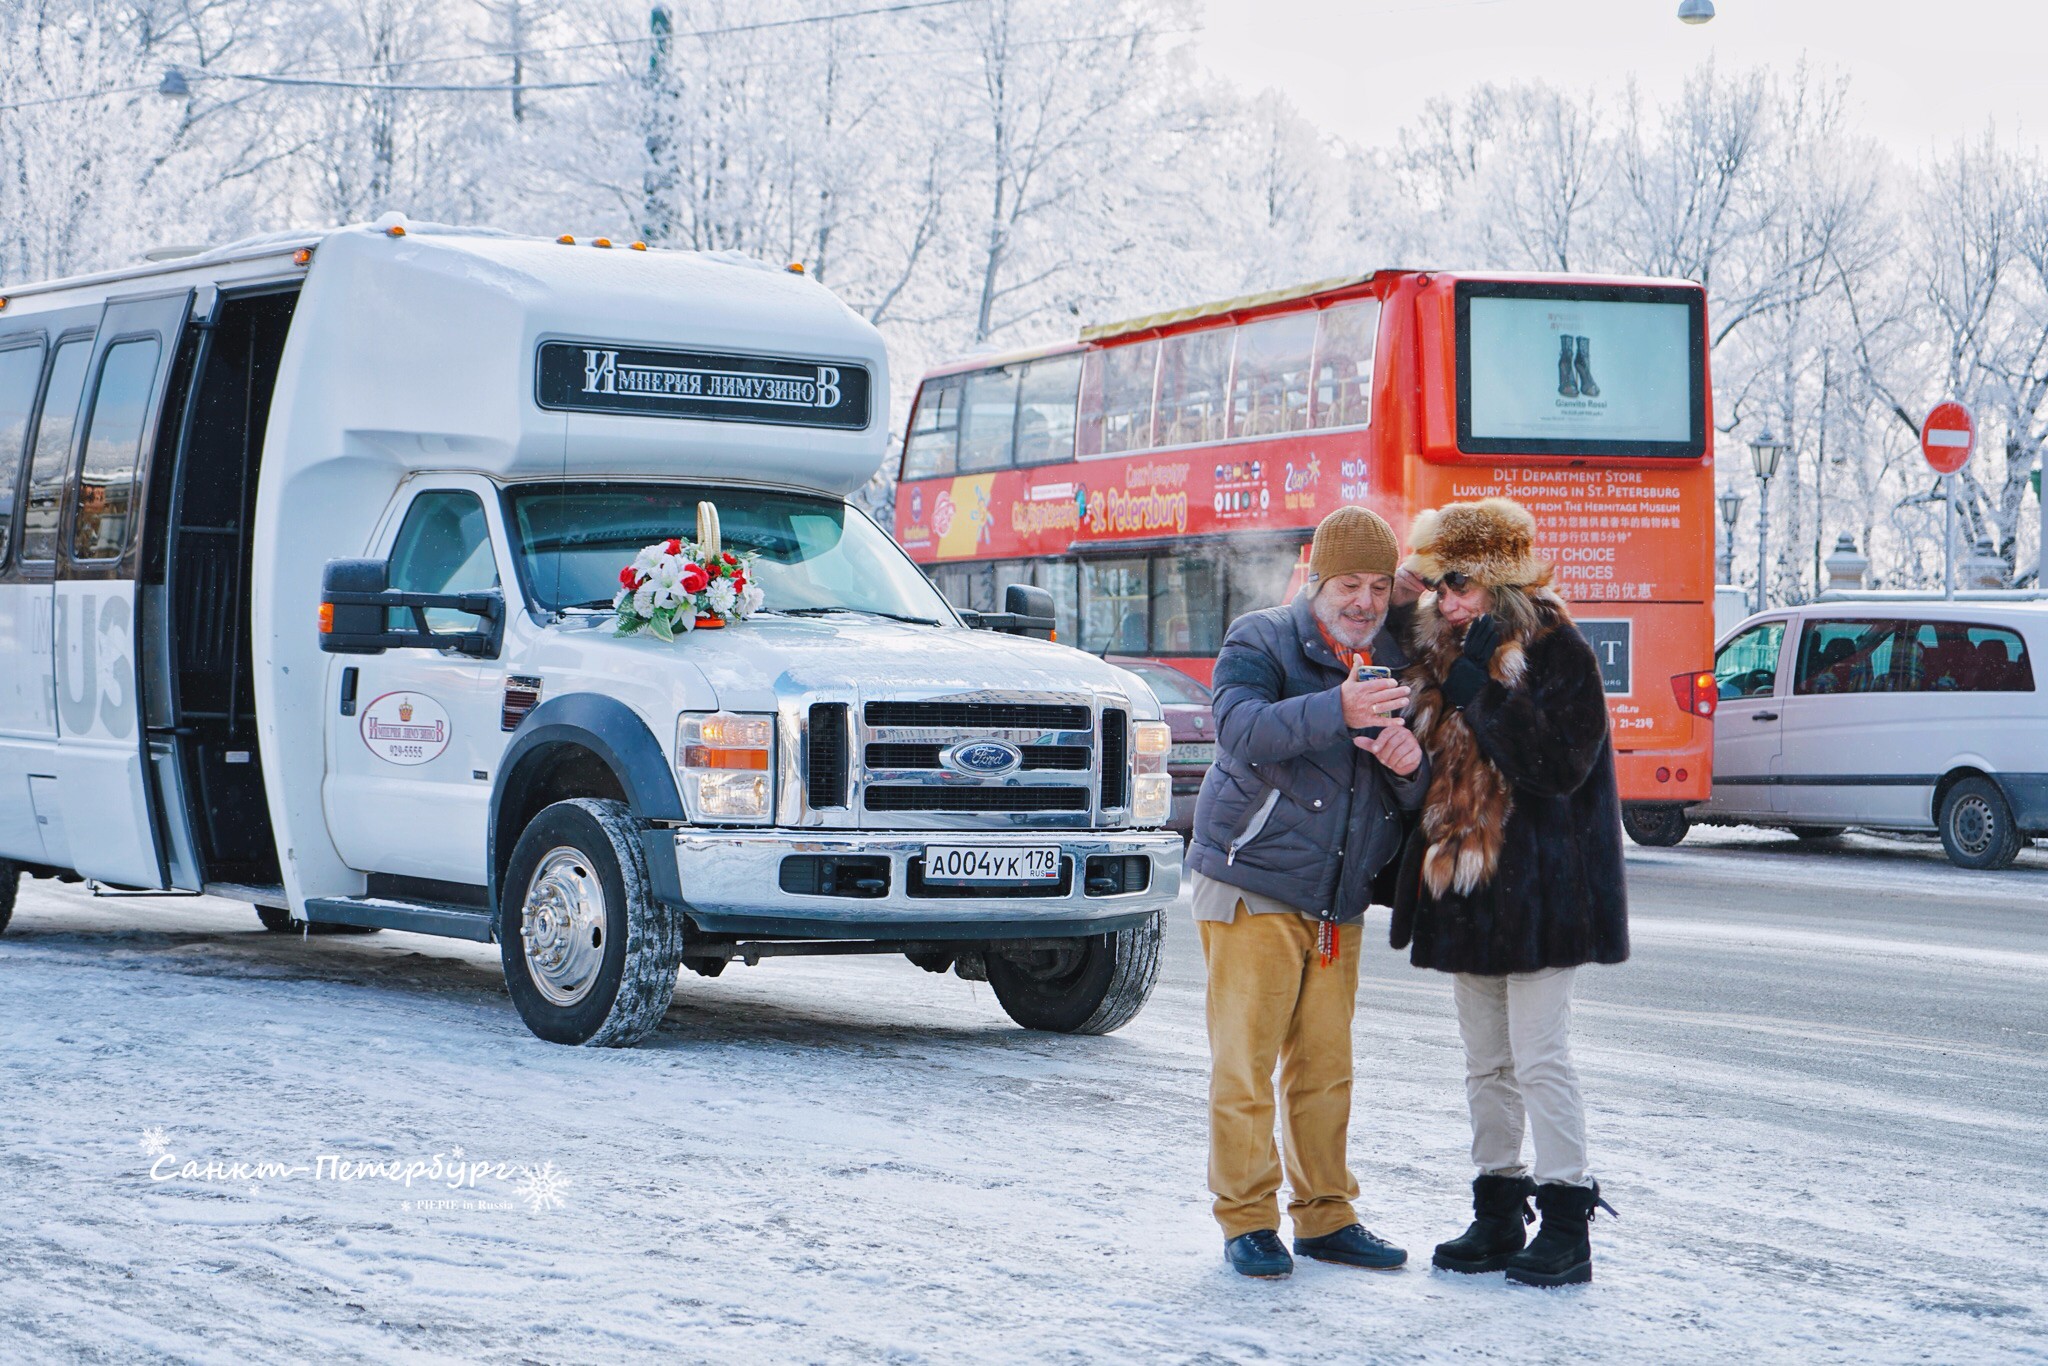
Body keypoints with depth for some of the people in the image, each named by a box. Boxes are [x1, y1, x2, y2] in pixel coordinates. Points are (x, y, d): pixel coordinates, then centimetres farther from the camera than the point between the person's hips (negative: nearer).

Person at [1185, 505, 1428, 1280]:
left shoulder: (1393, 665, 9)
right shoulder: (1260, 643, -7)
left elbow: (1419, 797, 7)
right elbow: (1242, 729, -29)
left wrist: (1411, 765, -18)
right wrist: (1337, 711, -44)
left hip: (1338, 902, 5)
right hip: (1251, 888, -5)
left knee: (1326, 1063, 9)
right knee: (1244, 1060, -5)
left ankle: (1325, 1215, 18)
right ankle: (1247, 1219, 3)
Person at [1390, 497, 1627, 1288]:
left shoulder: (1559, 654, -11)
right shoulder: (1435, 653, 10)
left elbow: (1557, 768, -21)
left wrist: (1483, 690, -24)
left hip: (1538, 889, -7)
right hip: (1463, 888, 7)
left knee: (1540, 1059, -7)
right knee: (1486, 1064, 12)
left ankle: (1567, 1224, -1)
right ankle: (1497, 1214, 20)